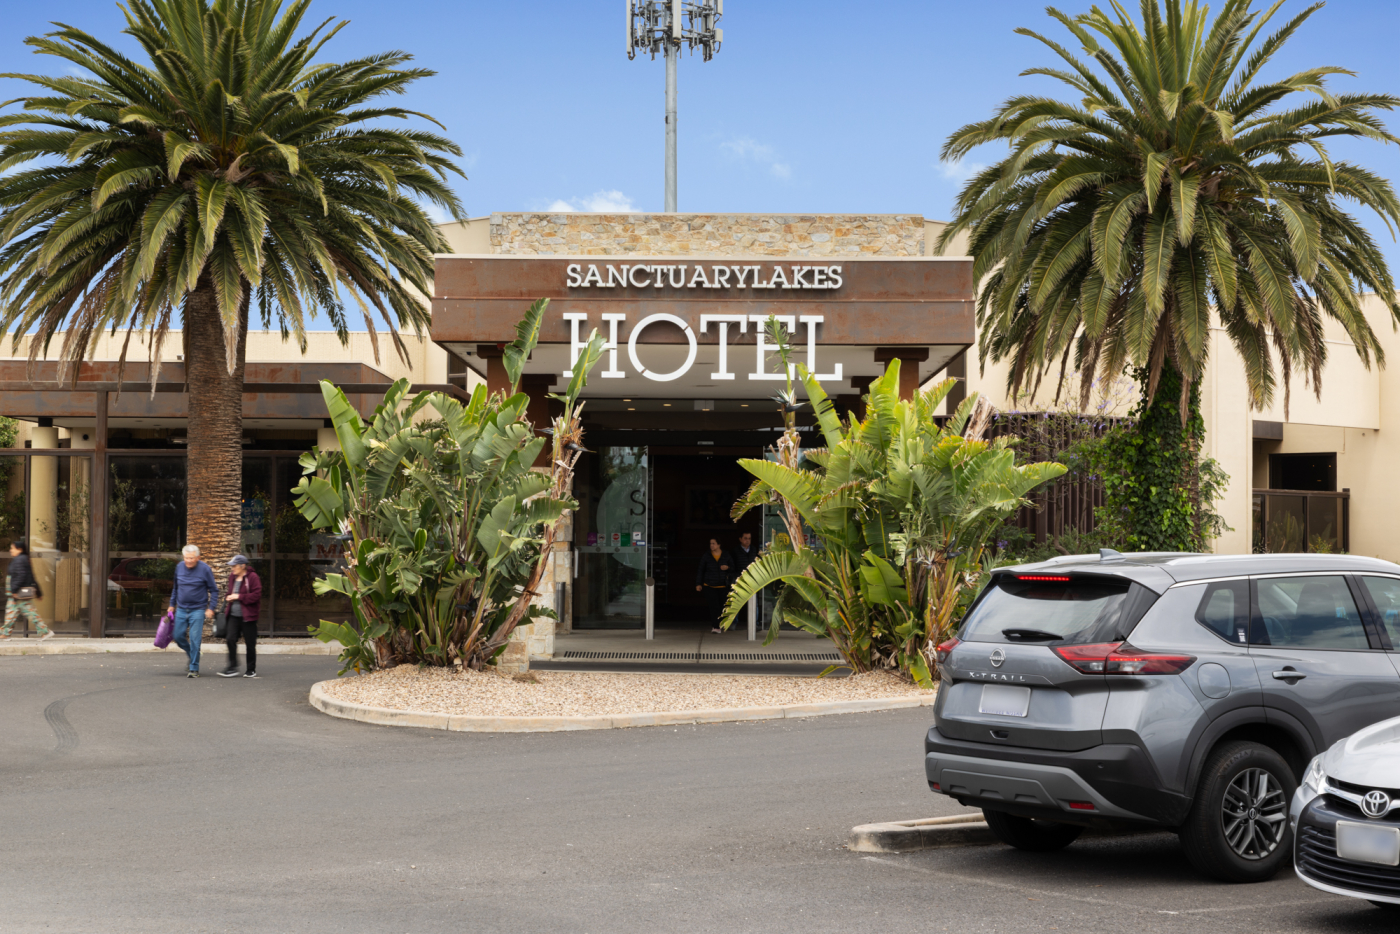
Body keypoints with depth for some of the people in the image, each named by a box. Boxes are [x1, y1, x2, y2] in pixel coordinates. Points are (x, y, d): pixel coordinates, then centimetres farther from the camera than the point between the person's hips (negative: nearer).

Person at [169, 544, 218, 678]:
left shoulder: (205, 569, -9)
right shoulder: (179, 567, 4)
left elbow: (214, 590, -3)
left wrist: (211, 608, -10)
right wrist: (172, 604, 20)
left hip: (198, 610, -5)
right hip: (181, 609, 5)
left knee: (194, 639, -8)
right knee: (178, 636, 4)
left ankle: (194, 668, -1)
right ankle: (192, 655, 30)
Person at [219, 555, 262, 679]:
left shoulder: (252, 577, -11)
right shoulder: (232, 577, 10)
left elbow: (256, 595, -16)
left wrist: (239, 597, -17)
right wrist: (228, 597, 3)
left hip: (248, 616, -6)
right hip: (234, 615, 6)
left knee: (250, 643, 3)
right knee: (230, 639, -7)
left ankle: (251, 670, 15)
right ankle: (232, 668, -3)